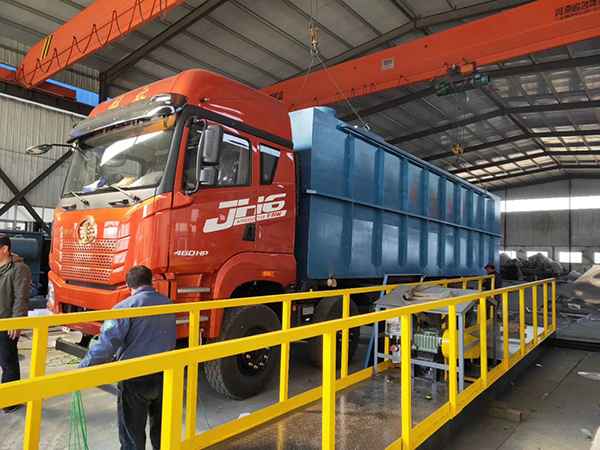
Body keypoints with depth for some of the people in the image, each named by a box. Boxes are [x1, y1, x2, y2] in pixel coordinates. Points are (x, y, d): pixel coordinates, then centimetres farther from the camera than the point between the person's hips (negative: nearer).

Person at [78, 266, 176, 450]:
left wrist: (81, 371, -12)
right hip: (165, 376, 5)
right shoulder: (167, 303, 6)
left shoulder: (125, 307, -12)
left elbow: (106, 345, -19)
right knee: (161, 431, 23)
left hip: (136, 379, -5)